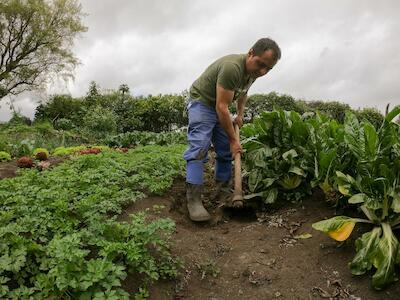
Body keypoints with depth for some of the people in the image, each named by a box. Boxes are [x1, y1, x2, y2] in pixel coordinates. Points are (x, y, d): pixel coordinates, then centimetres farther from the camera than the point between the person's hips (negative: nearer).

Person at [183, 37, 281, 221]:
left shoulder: (253, 70, -3)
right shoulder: (232, 67, -32)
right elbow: (221, 107, -30)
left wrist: (240, 115, 9)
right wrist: (233, 140, -24)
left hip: (219, 106, 9)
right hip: (201, 101, -9)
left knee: (226, 152, 6)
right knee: (199, 149, -18)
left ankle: (223, 193, 17)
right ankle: (193, 201, -19)